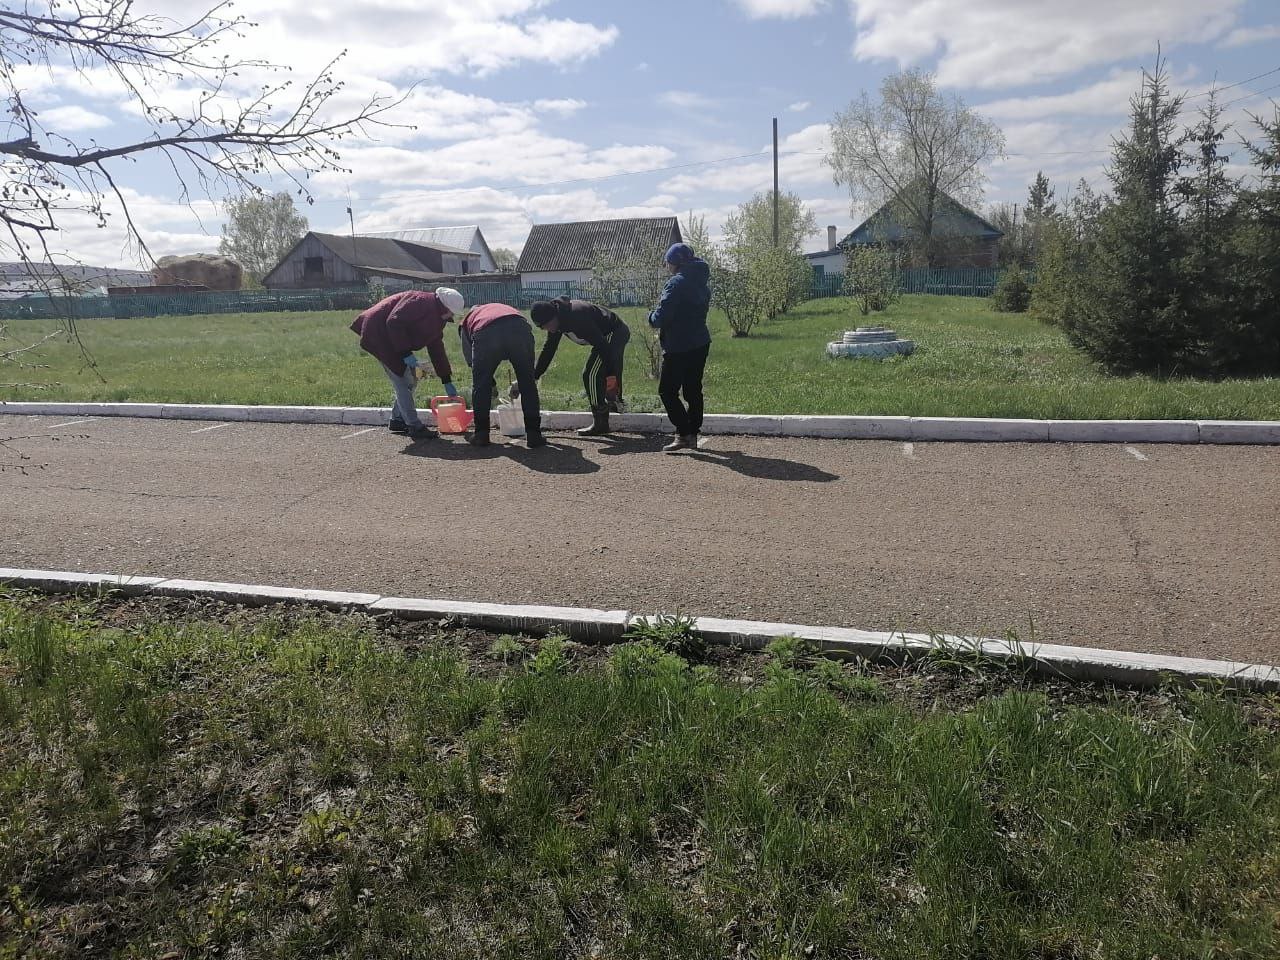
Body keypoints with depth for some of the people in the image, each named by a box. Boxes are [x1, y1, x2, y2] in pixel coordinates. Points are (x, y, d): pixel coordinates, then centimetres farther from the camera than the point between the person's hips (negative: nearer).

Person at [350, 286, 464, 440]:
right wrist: (406, 353, -29)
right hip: (379, 334, -10)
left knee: (410, 380, 12)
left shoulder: (436, 318, 9)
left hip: (394, 341, 10)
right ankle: (415, 427, -11)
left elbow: (437, 349, 14)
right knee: (402, 381, -12)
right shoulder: (420, 302, -21)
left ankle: (397, 420, 22)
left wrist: (447, 381, 12)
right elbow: (394, 323, -29)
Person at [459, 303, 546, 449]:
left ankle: (481, 435, 20)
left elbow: (471, 359, 28)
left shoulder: (467, 320, 38)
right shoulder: (505, 308, 45)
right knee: (528, 385, 14)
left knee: (481, 386, 17)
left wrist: (492, 385, 37)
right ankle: (534, 435, 16)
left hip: (486, 334, -1)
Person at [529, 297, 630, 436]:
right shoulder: (558, 320, 0)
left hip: (614, 334, -10)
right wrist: (535, 376, 10)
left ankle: (600, 424, -8)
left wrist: (611, 374, -26)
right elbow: (548, 349, 11)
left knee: (591, 374, -11)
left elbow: (601, 345, -29)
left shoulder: (576, 317, -30)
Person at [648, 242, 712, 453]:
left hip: (679, 347, -9)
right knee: (693, 390, 13)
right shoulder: (702, 282, 13)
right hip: (700, 343, 9)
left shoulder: (677, 283, -15)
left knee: (667, 390, -1)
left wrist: (652, 318, 3)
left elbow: (661, 316, -20)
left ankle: (683, 434, -8)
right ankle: (693, 435, 17)